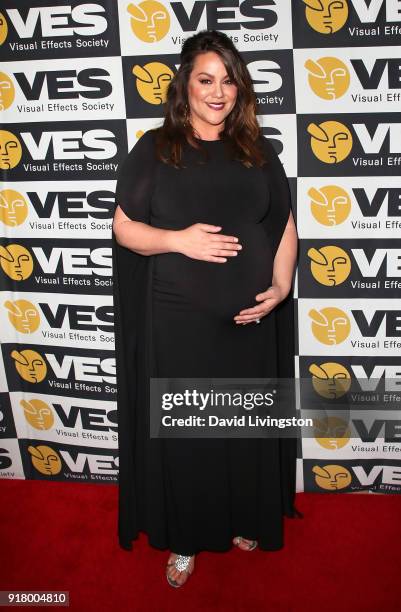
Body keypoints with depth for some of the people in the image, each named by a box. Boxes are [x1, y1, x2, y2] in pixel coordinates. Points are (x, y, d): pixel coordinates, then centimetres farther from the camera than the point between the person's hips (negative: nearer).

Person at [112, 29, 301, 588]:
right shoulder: (154, 149, 0)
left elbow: (285, 226, 9)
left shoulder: (257, 151, 7)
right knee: (181, 429, 7)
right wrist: (178, 239, -18)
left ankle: (244, 519, 38)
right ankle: (184, 538, 27)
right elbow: (124, 228, -1)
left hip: (248, 318, 3)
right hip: (176, 320, -2)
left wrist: (280, 287, -6)